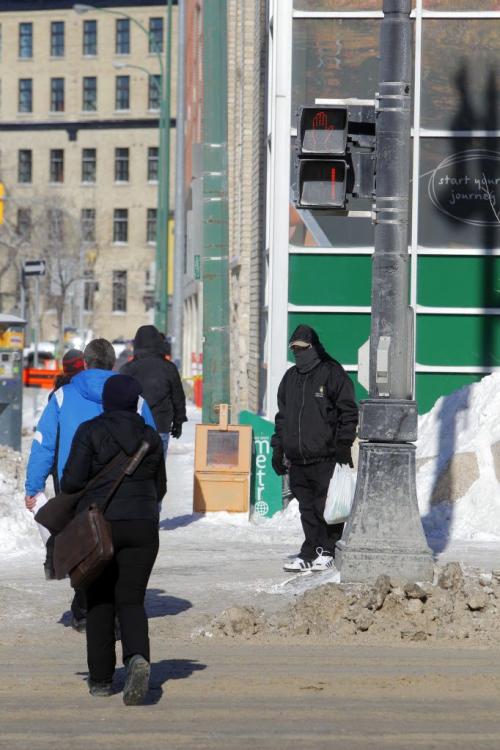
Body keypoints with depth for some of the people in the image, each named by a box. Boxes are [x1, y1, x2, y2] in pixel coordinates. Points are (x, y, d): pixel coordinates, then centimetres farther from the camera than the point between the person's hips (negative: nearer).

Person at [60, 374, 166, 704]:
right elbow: (160, 488, 14)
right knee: (131, 600, 4)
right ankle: (138, 658, -25)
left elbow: (73, 480, -11)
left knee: (100, 601, 12)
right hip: (142, 527, 2)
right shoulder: (151, 438, 6)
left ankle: (101, 678, 15)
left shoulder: (90, 432, -6)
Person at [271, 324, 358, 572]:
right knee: (307, 508, 6)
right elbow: (282, 415, 24)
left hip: (325, 458, -6)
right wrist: (278, 448, 18)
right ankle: (309, 553, 10)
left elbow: (348, 412, -4)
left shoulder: (332, 373, -2)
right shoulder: (290, 377, 19)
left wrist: (343, 445, -9)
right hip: (297, 457, 6)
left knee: (326, 506, -4)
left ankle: (327, 552, 5)